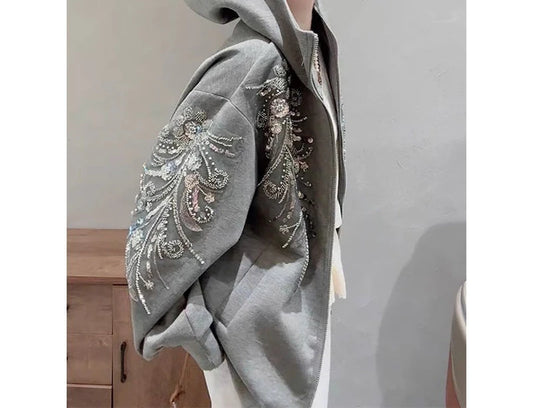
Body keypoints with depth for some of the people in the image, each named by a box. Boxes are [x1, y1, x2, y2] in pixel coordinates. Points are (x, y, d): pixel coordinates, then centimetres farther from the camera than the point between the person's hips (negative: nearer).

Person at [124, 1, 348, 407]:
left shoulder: (312, 49, 5)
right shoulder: (250, 64, -22)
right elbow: (172, 187, -21)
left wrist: (327, 262, 17)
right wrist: (181, 316, -14)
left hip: (307, 293, 8)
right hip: (258, 306, -8)